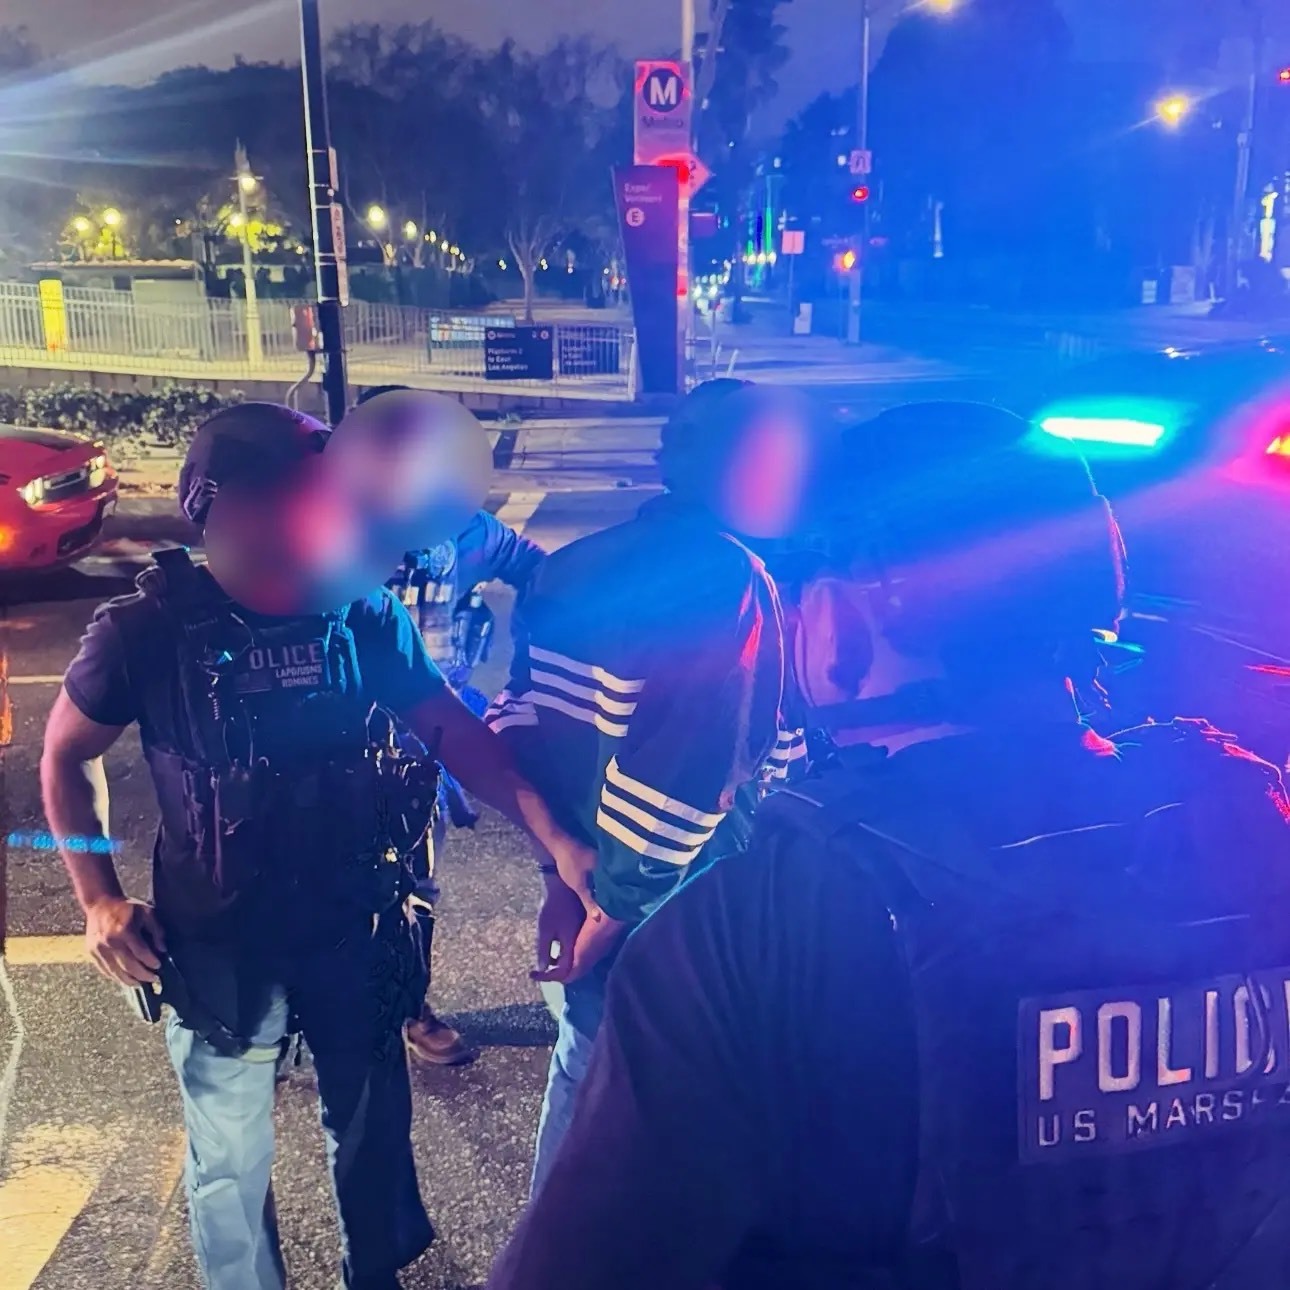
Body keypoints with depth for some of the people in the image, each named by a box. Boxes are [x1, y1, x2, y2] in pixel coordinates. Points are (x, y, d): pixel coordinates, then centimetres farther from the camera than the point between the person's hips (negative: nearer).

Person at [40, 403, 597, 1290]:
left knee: (372, 1123, 20)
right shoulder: (145, 631, -16)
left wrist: (551, 834, -20)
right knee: (231, 1159, 15)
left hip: (352, 925, 3)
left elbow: (451, 728, -9)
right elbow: (67, 757, -1)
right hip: (219, 945, -2)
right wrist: (101, 899, -7)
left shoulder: (364, 613, -11)